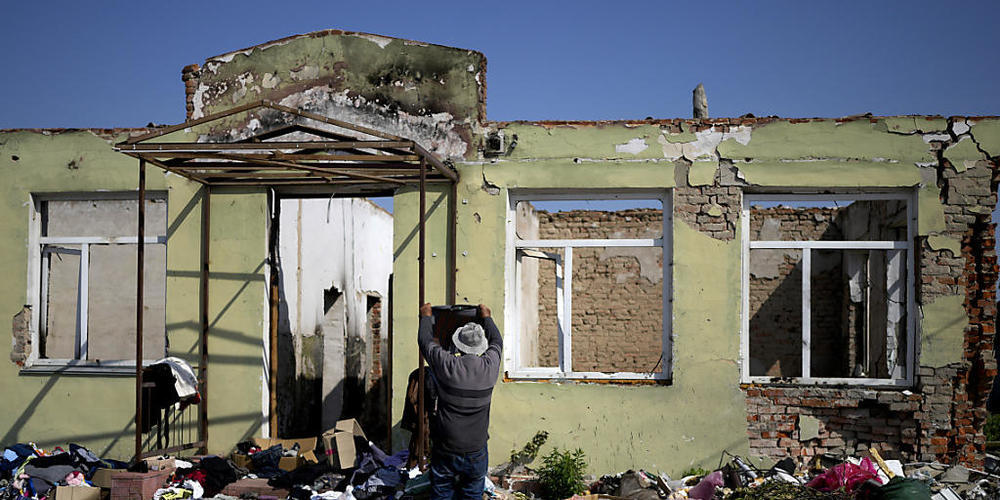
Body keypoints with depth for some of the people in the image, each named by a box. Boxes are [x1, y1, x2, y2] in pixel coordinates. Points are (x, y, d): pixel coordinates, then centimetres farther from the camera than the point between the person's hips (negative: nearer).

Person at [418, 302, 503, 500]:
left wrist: (426, 316, 22)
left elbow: (425, 341, 5)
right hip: (476, 452, 1)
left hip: (445, 452, -1)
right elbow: (497, 342, 14)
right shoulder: (489, 367, -9)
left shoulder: (446, 365, -15)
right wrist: (486, 318, 31)